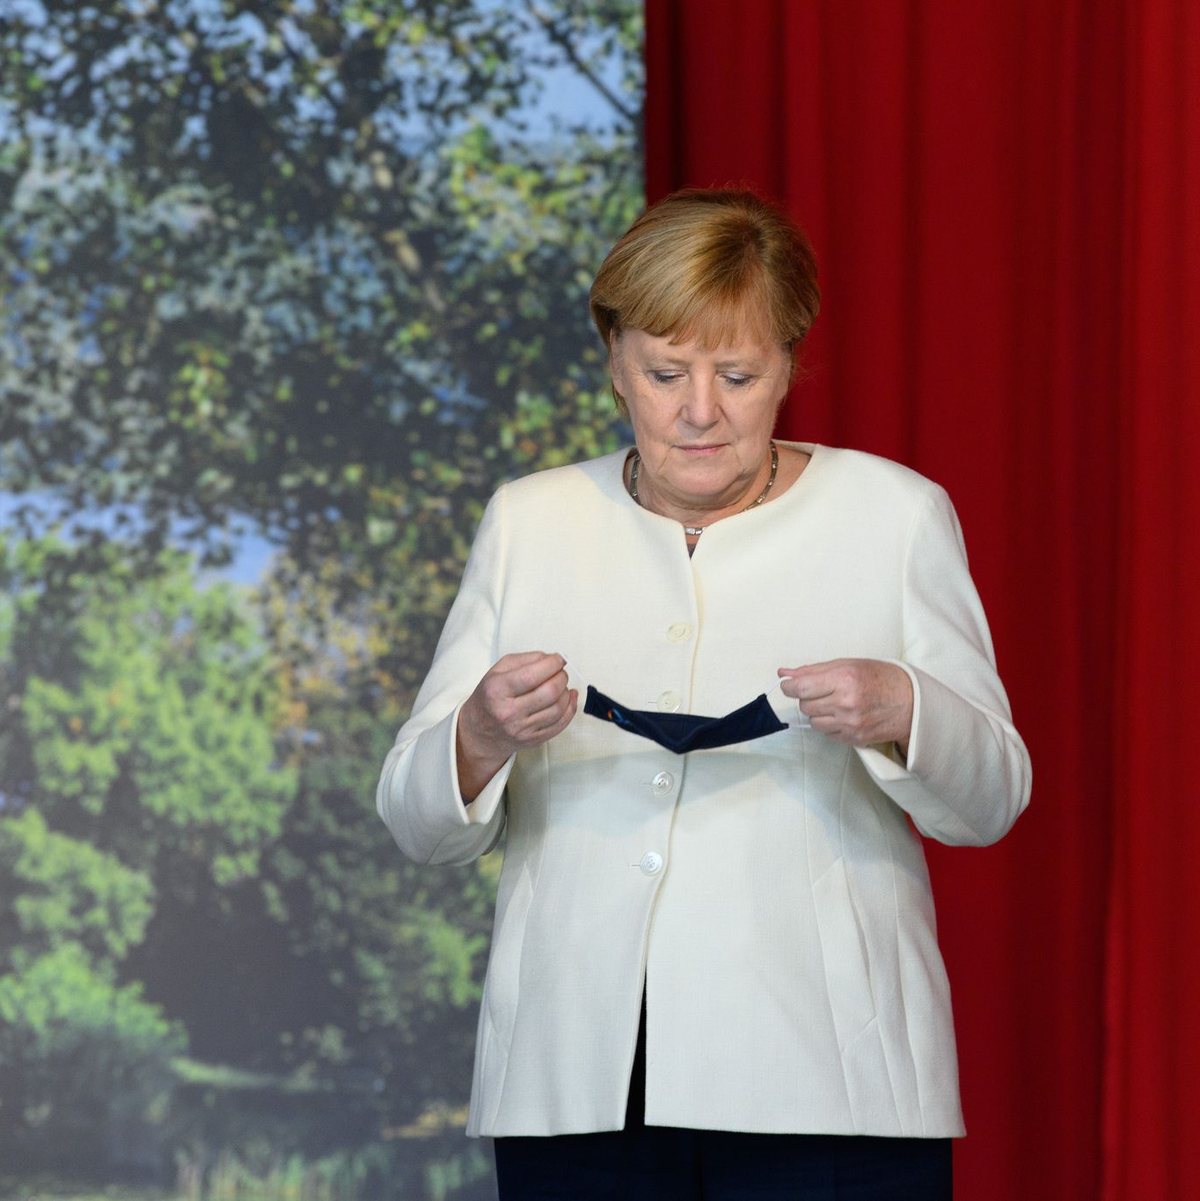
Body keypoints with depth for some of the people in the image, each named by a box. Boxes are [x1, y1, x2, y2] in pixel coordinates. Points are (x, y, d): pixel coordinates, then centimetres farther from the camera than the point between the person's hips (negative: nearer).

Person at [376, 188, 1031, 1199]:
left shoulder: (894, 514, 5)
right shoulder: (529, 522, 10)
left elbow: (989, 802, 4)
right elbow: (421, 827, 7)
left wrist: (899, 715, -17)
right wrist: (483, 738, -16)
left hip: (823, 1082, -2)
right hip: (578, 1083, 2)